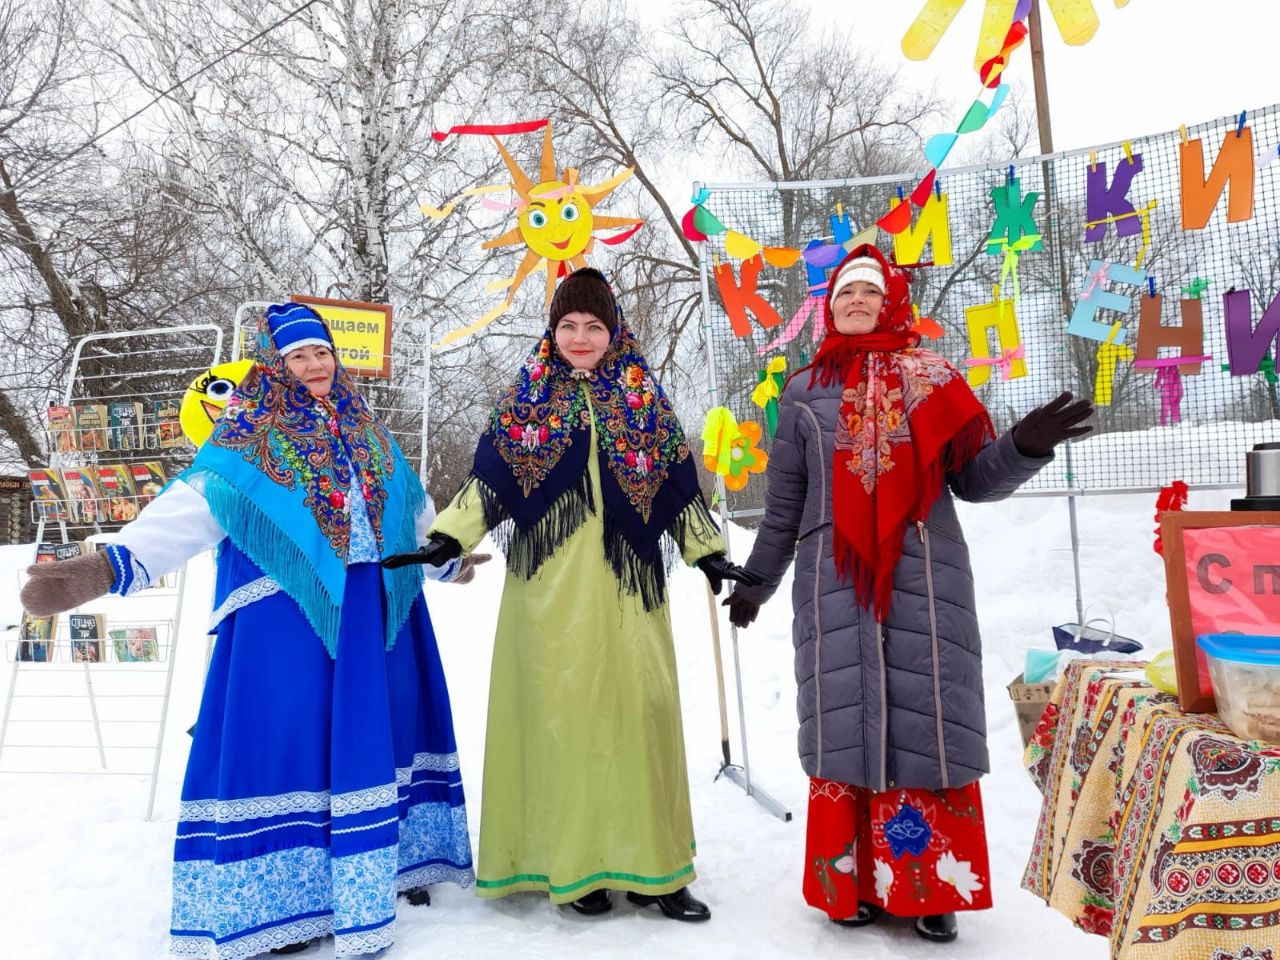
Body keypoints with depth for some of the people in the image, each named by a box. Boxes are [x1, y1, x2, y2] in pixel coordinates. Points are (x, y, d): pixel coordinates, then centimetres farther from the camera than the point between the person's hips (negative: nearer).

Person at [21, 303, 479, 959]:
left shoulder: (365, 430, 12)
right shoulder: (248, 435, -2)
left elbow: (412, 509, 25)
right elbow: (190, 506, -15)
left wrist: (445, 560, 35)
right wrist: (112, 565, -30)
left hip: (375, 609, 5)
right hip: (287, 615, -4)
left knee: (371, 735, 11)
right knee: (286, 739, -2)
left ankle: (389, 863, 27)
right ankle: (280, 894, 14)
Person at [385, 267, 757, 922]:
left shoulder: (645, 398, 11)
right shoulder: (526, 397, 9)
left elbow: (679, 488, 13)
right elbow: (489, 481, 6)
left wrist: (708, 552, 9)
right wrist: (449, 537, -6)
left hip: (625, 586, 1)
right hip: (551, 587, -1)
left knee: (635, 713, 1)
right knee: (561, 715, 0)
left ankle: (646, 866, 12)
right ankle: (573, 865, 12)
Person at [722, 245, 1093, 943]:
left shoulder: (933, 381, 9)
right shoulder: (806, 390, 11)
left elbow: (975, 479, 6)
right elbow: (784, 500, 13)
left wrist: (1024, 447, -13)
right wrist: (756, 578, 14)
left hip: (924, 576, 0)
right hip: (833, 580, 1)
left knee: (926, 720, 0)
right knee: (845, 721, 2)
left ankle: (931, 886, 14)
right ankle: (851, 884, 15)